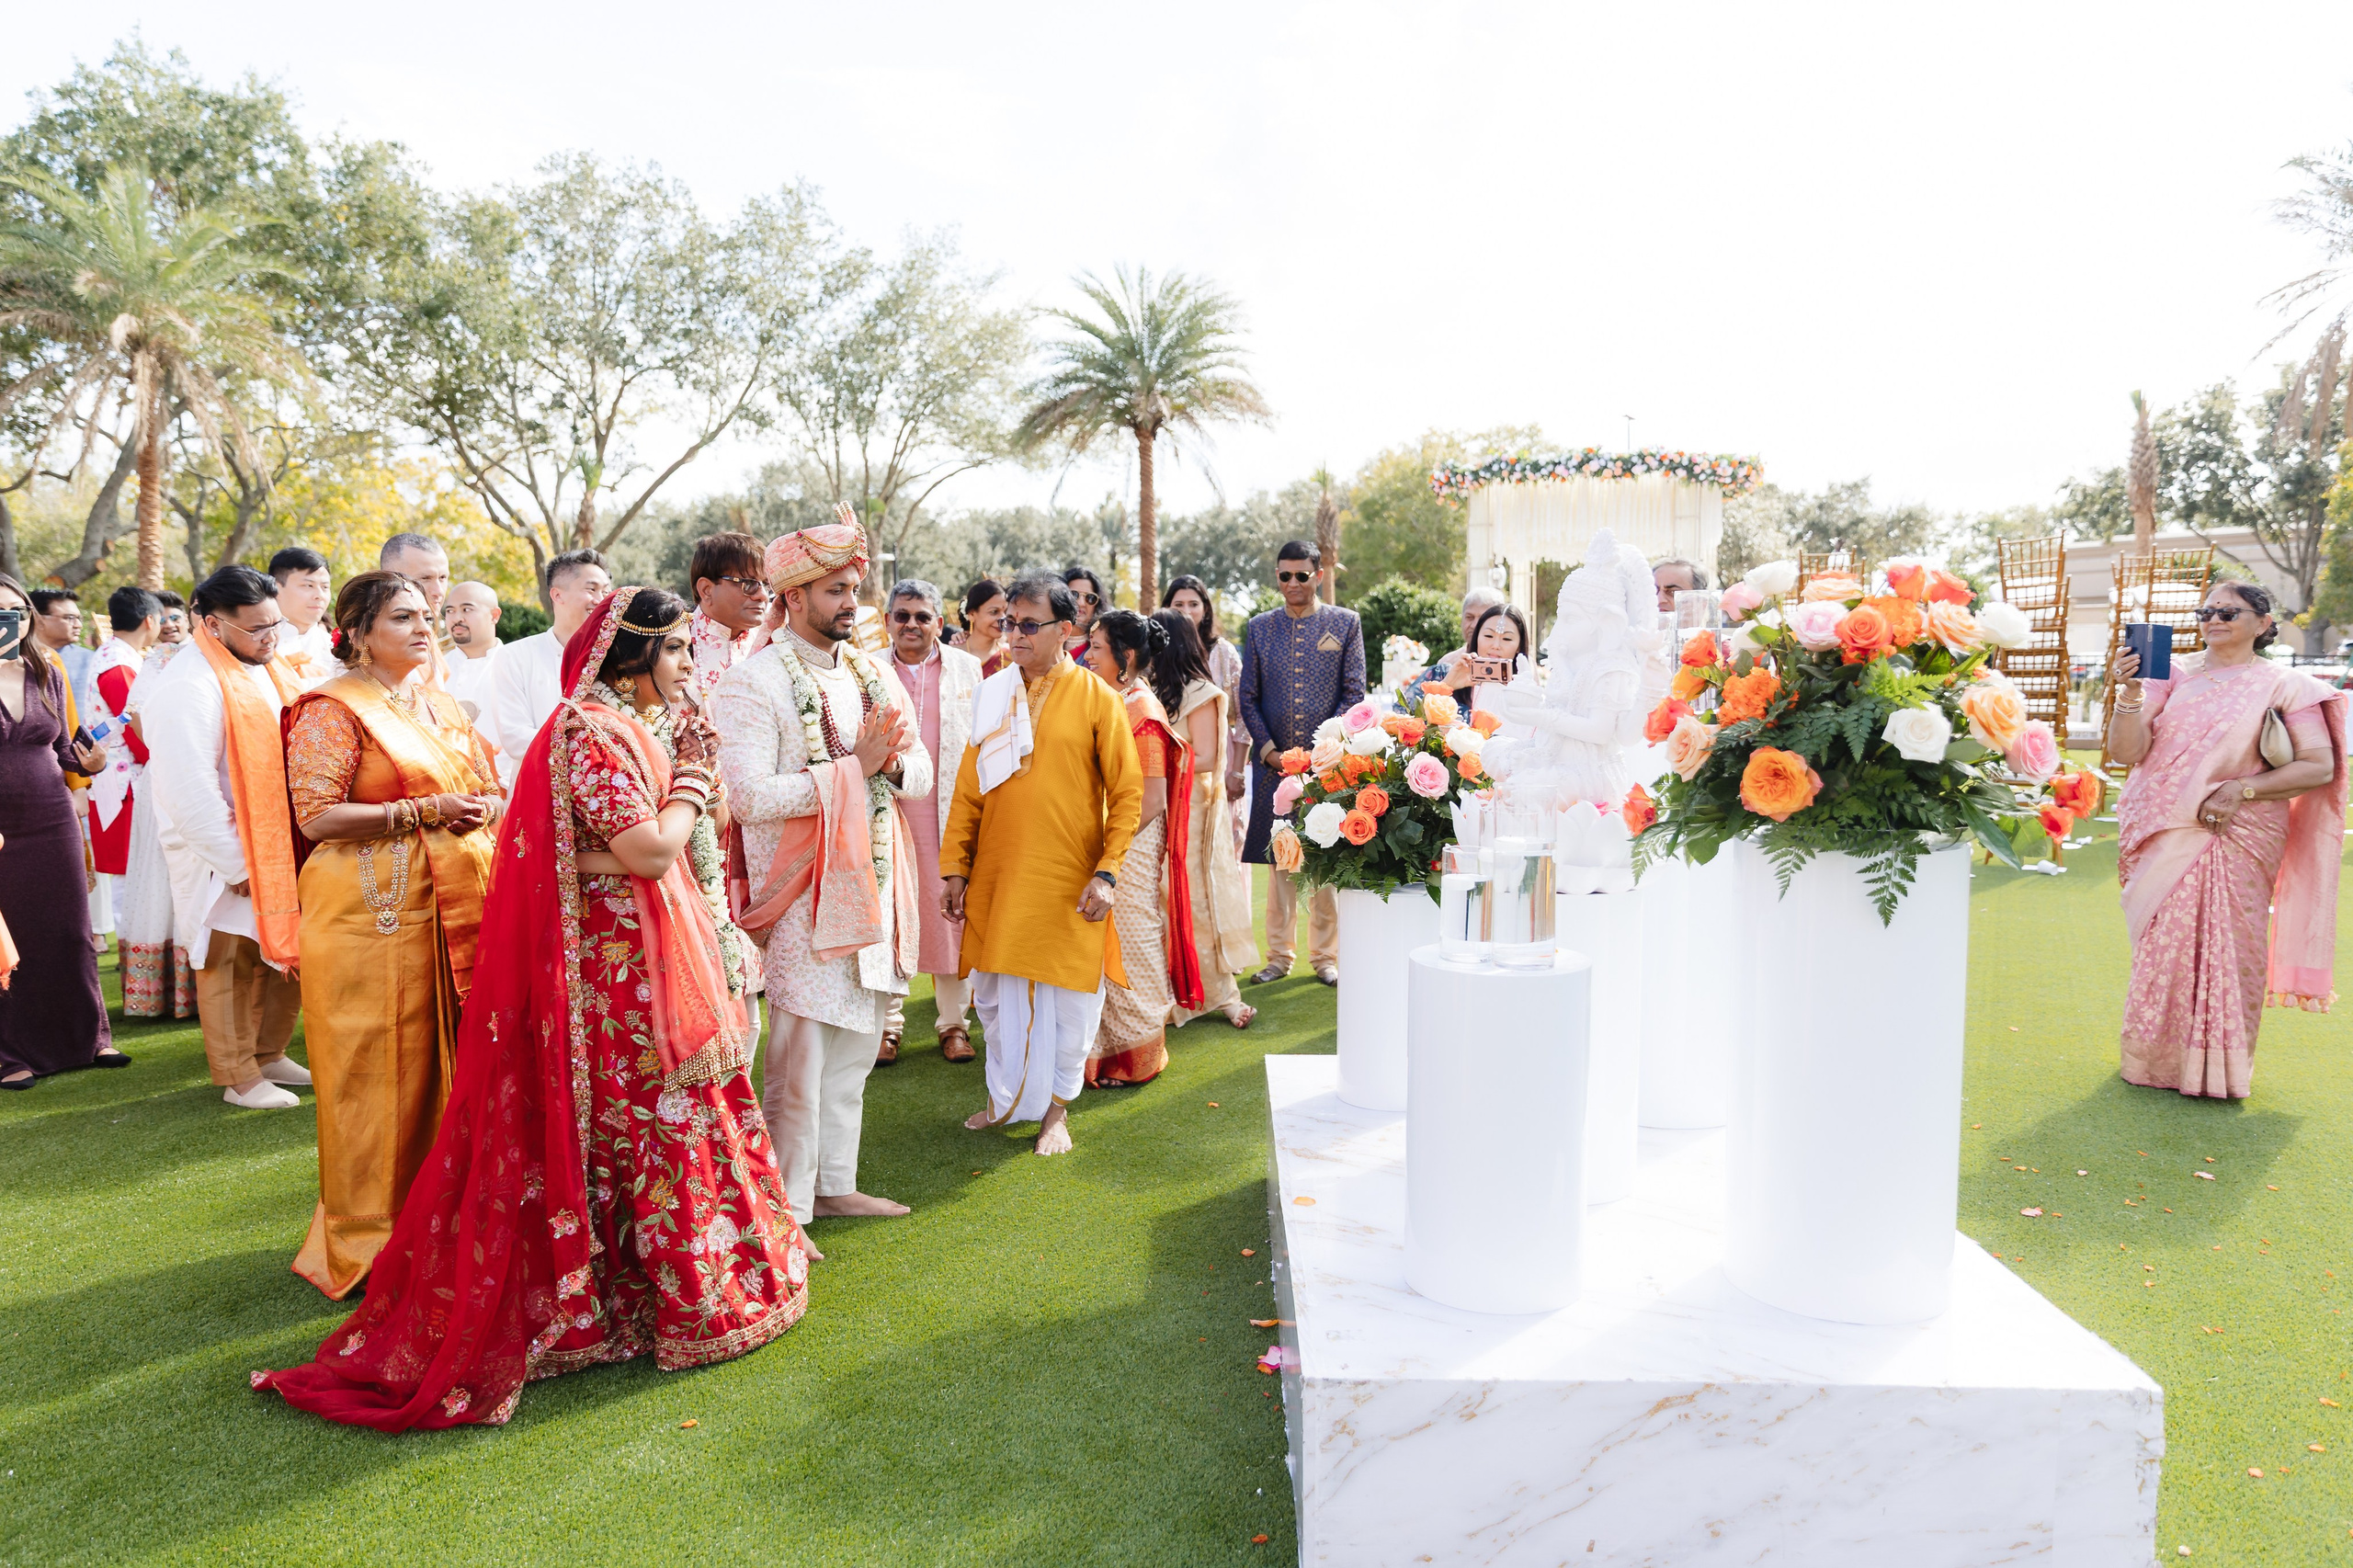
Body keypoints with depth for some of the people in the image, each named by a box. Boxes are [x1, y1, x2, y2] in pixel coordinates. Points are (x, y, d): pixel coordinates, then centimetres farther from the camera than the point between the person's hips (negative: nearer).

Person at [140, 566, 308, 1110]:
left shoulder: (266, 670, 9)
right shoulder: (189, 687, -18)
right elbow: (189, 788, -22)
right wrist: (234, 862, -19)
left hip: (280, 850, 8)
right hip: (227, 857, -8)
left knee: (285, 953, 14)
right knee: (231, 963, 4)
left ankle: (268, 1054, 31)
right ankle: (238, 1077, 17)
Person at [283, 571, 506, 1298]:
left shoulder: (441, 705, 16)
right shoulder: (331, 710, -5)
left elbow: (492, 791, 19)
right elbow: (316, 817, -14)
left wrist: (481, 809, -4)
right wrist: (424, 811, -17)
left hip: (452, 908, 7)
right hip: (372, 912, -6)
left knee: (445, 1061, 11)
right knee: (378, 1071, 0)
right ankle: (366, 1245, 14)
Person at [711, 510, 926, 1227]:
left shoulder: (873, 672, 10)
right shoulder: (752, 684, -11)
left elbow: (921, 769, 10)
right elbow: (749, 797, -21)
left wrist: (892, 764, -13)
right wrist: (851, 767, -18)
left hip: (873, 889, 7)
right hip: (802, 898, -7)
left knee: (853, 1054, 17)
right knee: (799, 1065, -1)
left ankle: (835, 1185, 31)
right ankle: (784, 1213, 13)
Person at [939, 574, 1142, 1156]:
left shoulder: (1097, 699, -3)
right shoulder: (992, 696, 8)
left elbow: (1128, 794, -4)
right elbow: (968, 790, 10)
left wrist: (1107, 872, -11)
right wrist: (954, 867, 6)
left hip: (1068, 883, -3)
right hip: (995, 878, 4)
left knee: (1069, 994, 4)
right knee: (995, 993, 12)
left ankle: (1056, 1106, 23)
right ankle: (1006, 1095, 32)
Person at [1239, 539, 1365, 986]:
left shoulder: (1346, 623, 4)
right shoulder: (1260, 627, 10)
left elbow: (1354, 694, 1)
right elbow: (1248, 697, 9)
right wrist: (1267, 750, -3)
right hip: (1274, 762, 2)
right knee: (1278, 861, 7)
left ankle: (1326, 957, 15)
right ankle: (1279, 955, 18)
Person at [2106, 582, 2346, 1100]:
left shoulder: (2284, 686, 3)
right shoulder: (2173, 675, 7)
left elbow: (2320, 766, -3)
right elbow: (2127, 751, -2)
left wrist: (2242, 789, -14)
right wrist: (2130, 694, -18)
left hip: (2240, 838, -1)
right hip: (2168, 838, 1)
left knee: (2230, 948, 1)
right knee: (2162, 946, 3)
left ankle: (2220, 1067, 16)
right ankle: (2157, 1060, 17)